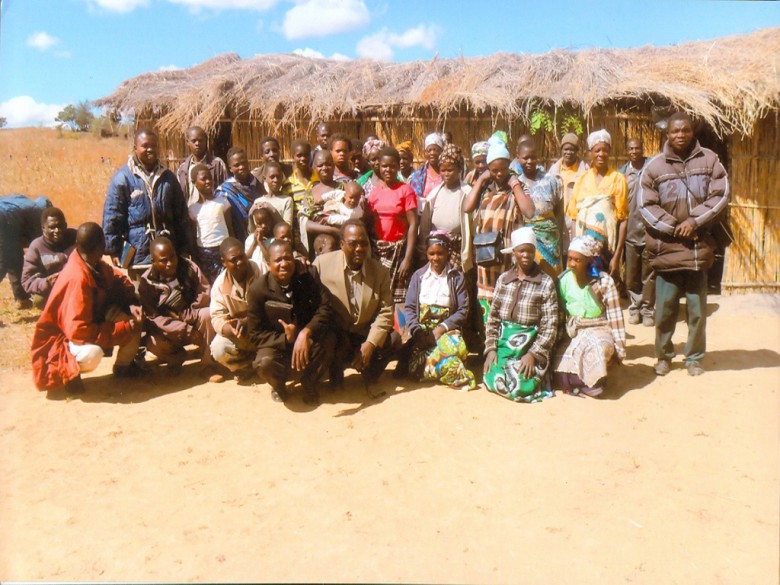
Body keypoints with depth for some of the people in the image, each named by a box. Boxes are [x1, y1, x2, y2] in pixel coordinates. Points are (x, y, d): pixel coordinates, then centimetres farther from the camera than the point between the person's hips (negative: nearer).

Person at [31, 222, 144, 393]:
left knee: (134, 316, -6)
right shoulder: (78, 278, -33)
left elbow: (119, 280, 7)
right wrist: (126, 328, -28)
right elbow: (79, 331, -35)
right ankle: (68, 371, -4)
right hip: (62, 337, -9)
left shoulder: (94, 265, -9)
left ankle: (124, 365, 13)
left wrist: (131, 304, -15)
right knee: (92, 354, -39)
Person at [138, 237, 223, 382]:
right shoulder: (147, 282, -11)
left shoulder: (189, 267, -7)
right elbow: (152, 316, -18)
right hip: (167, 331, -1)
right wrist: (184, 329, -28)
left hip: (192, 320, 1)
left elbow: (205, 293, -12)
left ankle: (208, 366, -20)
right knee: (153, 343, -32)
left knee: (207, 314, -31)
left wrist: (185, 315, -24)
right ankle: (176, 356, 6)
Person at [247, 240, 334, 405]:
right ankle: (279, 384, 7)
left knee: (327, 342, -32)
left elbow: (325, 309, -22)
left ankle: (309, 383, 1)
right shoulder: (258, 289, -13)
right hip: (277, 343, -1)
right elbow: (255, 333, -10)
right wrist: (286, 339, -26)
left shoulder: (308, 276, -11)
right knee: (265, 363, -34)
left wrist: (305, 333, -39)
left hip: (307, 341, 1)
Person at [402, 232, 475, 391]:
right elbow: (409, 308, 7)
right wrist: (416, 330, -12)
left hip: (447, 329, -1)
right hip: (422, 329, 2)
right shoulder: (418, 276, 13)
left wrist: (442, 328, -13)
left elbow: (463, 310, 0)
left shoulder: (457, 277, 7)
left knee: (454, 344, -37)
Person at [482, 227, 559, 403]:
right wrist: (491, 348, -2)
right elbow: (493, 317, 8)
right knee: (492, 381, -16)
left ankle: (537, 374, 12)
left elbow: (550, 325, -7)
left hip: (530, 344, -3)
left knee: (519, 387, -21)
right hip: (504, 341, 3)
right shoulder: (503, 279, 7)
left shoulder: (546, 283, -4)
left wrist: (533, 354, -15)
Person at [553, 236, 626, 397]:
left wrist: (619, 349, -9)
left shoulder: (604, 281, -9)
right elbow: (559, 314, 6)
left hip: (598, 331, -2)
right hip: (572, 334, 2)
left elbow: (615, 317, -7)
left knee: (598, 347, -37)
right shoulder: (563, 280, -1)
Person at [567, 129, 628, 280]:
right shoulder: (582, 179, 8)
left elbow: (623, 219, -5)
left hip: (607, 248, -2)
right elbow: (575, 217, 8)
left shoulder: (618, 179, -1)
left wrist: (617, 256, -11)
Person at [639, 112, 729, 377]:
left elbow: (721, 195, 0)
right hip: (666, 248, -1)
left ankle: (694, 357, 22)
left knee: (697, 308, 7)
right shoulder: (654, 166, 2)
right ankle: (663, 356, 21)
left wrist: (694, 221, -12)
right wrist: (673, 228, -11)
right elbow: (646, 205, -2)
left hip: (699, 247, 1)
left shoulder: (709, 160, 5)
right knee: (664, 308, 4)